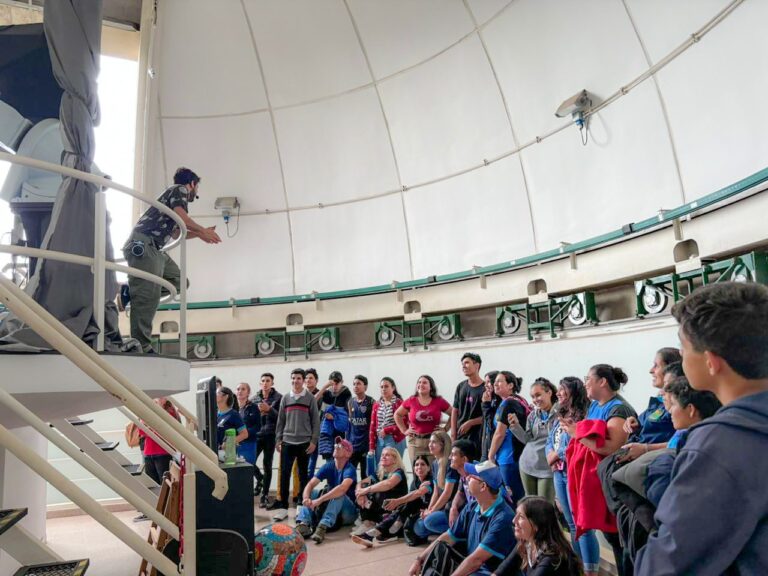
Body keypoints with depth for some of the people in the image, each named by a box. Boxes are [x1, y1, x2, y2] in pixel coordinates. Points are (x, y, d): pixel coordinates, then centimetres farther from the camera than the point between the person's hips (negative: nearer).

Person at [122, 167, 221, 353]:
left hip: (152, 248, 10)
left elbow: (175, 232, 36)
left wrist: (199, 233, 36)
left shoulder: (174, 193, 31)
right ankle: (142, 347, -17)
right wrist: (202, 231, -2)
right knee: (148, 296, -15)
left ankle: (133, 290, 2)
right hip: (142, 244, -10)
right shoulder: (180, 189, 5)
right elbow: (180, 216, -13)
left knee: (178, 280, 9)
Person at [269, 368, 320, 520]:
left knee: (303, 475, 8)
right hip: (287, 442, 2)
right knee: (284, 474, -1)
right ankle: (283, 507, 6)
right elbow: (280, 421, 9)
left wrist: (314, 441, -8)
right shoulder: (285, 398, 7)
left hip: (304, 443, -2)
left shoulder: (310, 399, 0)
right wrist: (278, 440, 4)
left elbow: (316, 421, -2)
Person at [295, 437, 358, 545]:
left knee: (339, 494, -33)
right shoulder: (328, 466, -3)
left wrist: (319, 500, -43)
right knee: (312, 492, -12)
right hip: (329, 508, 6)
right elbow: (310, 484, -13)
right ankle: (303, 524, -34)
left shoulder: (350, 469, -19)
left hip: (348, 511, -6)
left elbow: (343, 488, -39)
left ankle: (323, 527, -47)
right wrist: (306, 498, -35)